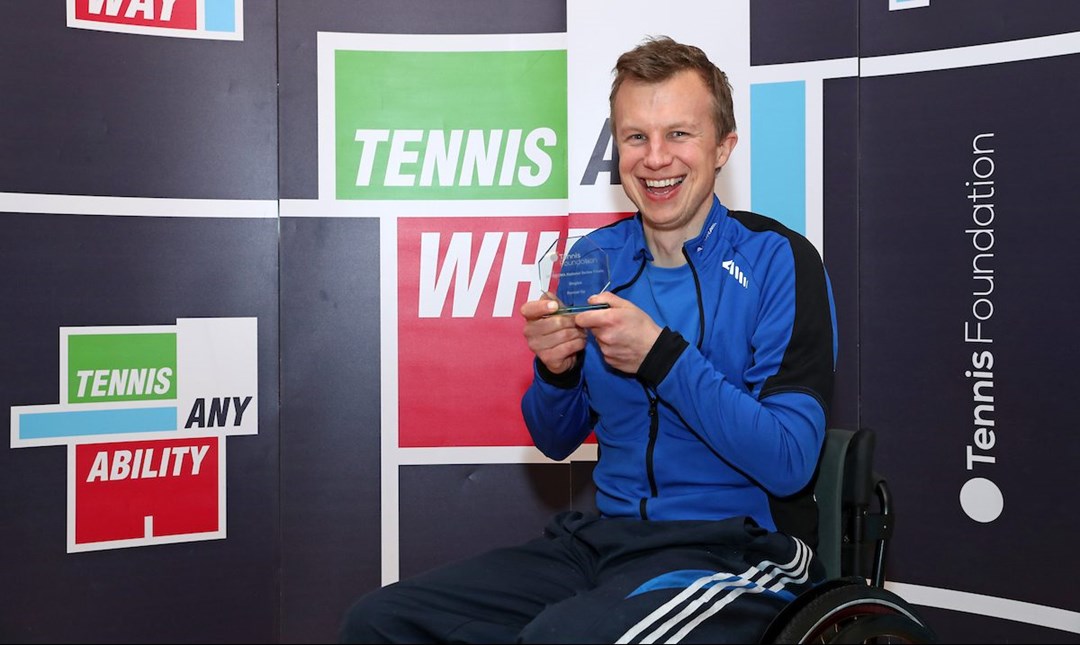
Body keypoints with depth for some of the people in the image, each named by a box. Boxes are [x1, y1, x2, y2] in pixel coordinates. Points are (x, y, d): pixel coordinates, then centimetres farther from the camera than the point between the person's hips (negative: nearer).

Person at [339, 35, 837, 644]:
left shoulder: (779, 261, -8)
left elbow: (790, 463, -16)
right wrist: (555, 371, -7)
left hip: (738, 547, -5)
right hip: (605, 534, 5)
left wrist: (660, 354, -21)